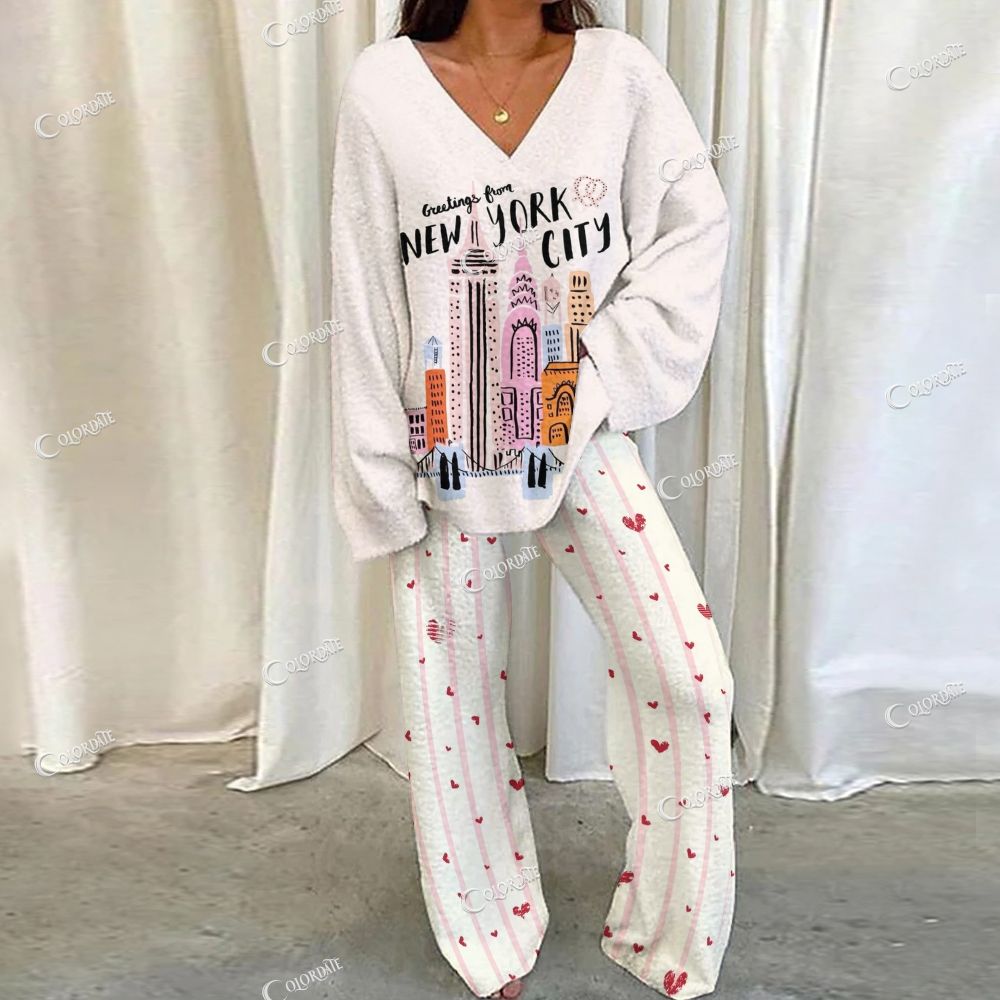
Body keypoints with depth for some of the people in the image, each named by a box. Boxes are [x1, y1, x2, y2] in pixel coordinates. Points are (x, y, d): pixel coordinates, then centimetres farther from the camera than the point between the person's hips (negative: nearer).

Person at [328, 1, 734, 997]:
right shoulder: (383, 86, -4)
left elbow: (696, 224, 6)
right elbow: (365, 299, -4)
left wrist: (609, 359, -8)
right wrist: (383, 484, -4)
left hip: (583, 439, 1)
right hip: (448, 455, 0)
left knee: (686, 677, -5)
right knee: (455, 692, 10)